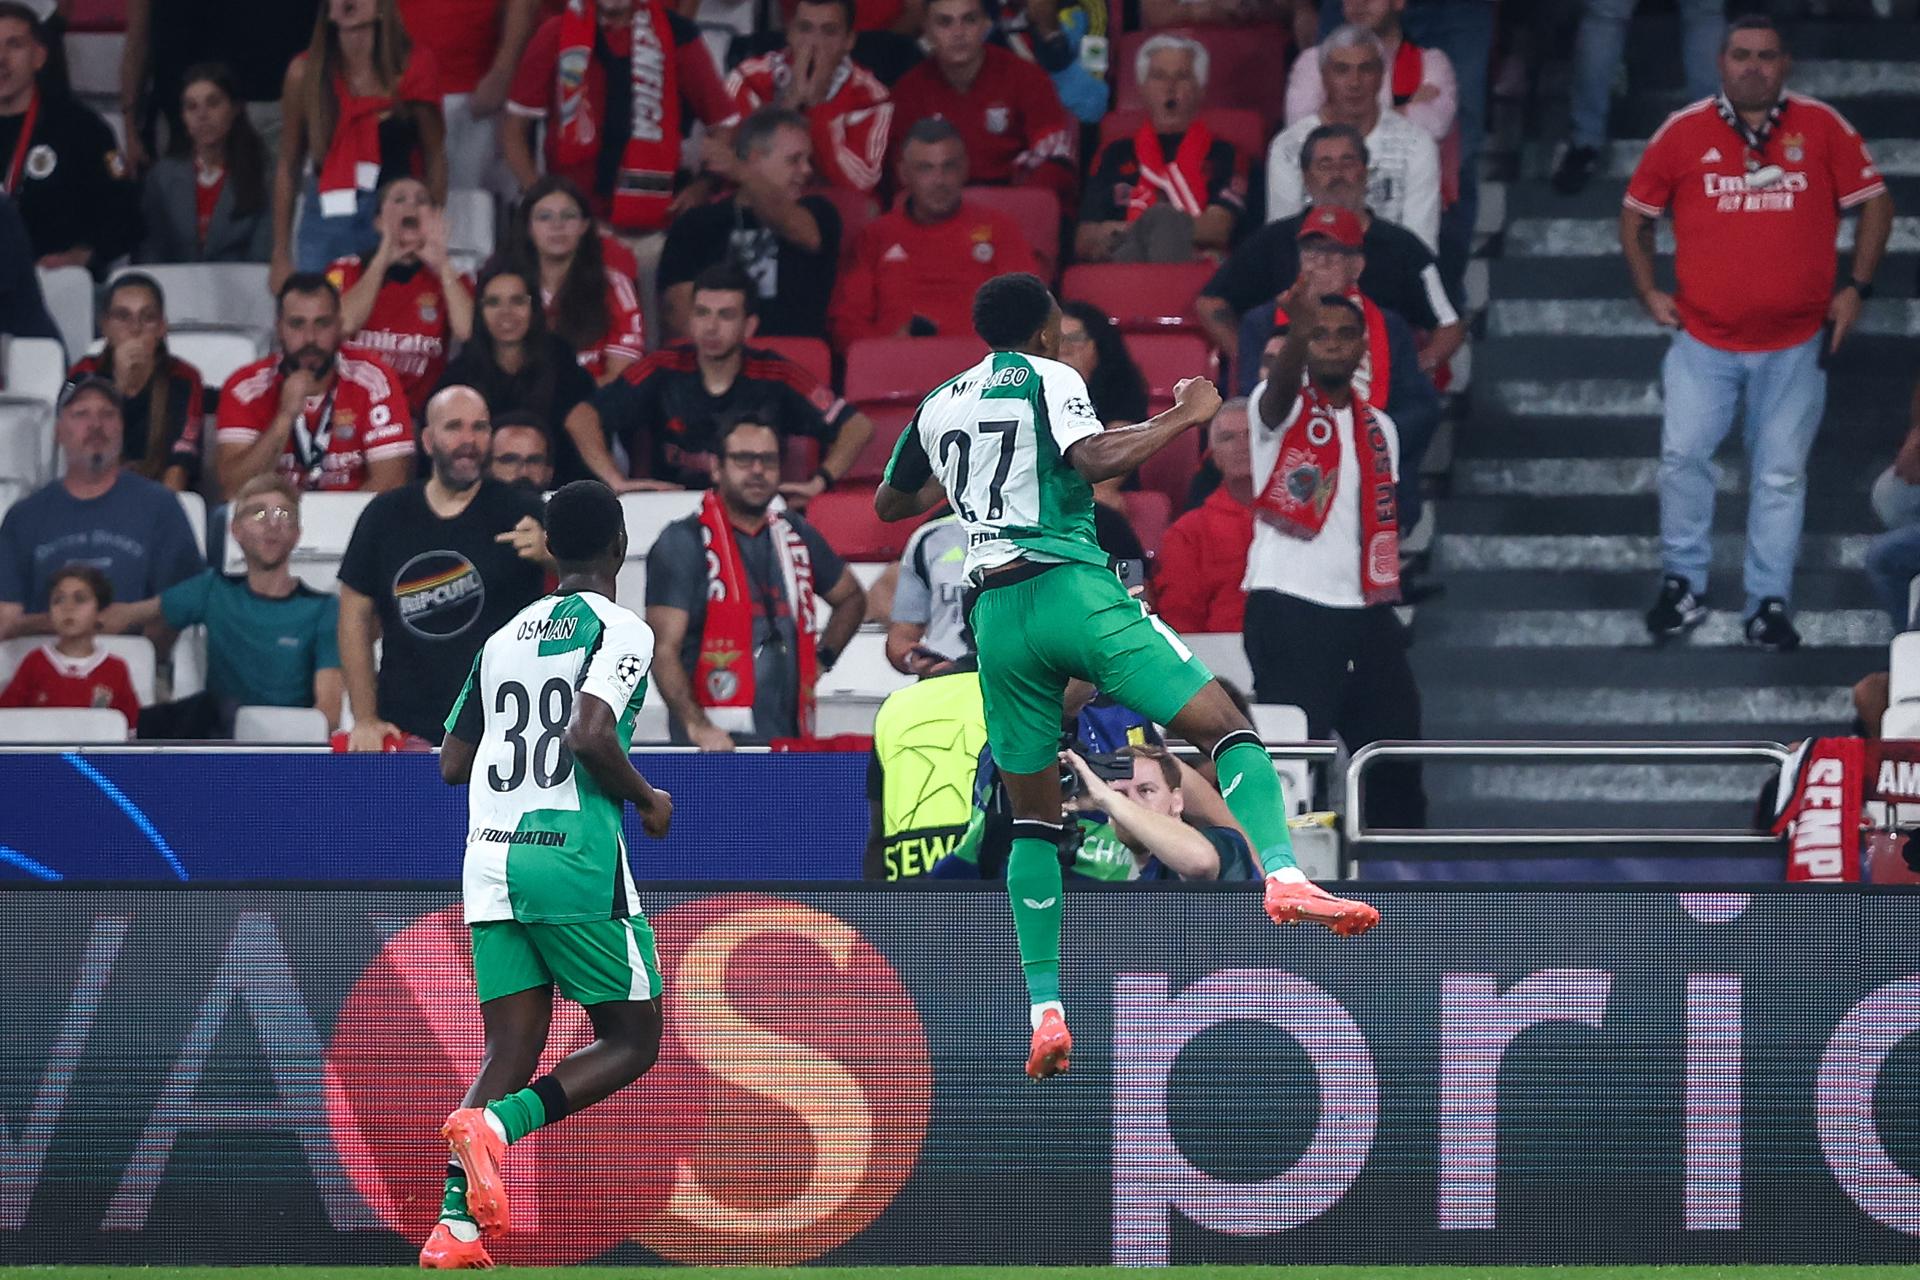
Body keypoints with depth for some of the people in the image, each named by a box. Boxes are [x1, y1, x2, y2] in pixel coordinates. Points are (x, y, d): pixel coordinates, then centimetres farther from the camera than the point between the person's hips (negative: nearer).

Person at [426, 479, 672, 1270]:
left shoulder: (502, 640, 15)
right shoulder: (619, 630, -4)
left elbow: (452, 763, 17)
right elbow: (591, 735, -19)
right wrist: (647, 799, -3)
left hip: (492, 861, 6)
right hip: (576, 860, -6)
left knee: (511, 1053, 6)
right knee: (632, 1040, 7)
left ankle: (455, 1222, -13)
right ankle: (493, 1123, -17)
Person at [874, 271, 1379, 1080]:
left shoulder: (939, 406, 20)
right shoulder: (1047, 377, 3)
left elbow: (887, 505, 34)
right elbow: (1092, 459, -16)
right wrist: (1183, 417, -6)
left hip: (995, 613, 5)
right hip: (1070, 586, -5)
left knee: (1032, 816, 12)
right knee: (1223, 725, -9)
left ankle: (1046, 1013, 3)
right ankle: (1283, 877, -35)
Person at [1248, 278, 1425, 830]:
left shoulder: (1379, 429, 15)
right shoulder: (1283, 410, -3)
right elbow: (1279, 391, -28)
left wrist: (1387, 599, 11)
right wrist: (1298, 333, -48)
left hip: (1366, 617, 6)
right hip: (1290, 612, -6)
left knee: (1397, 760, 9)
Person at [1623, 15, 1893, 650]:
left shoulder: (1821, 127, -2)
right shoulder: (1685, 131, -2)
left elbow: (1874, 201, 6)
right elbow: (1636, 212, 10)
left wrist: (1855, 288, 0)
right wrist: (1648, 292, 3)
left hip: (1795, 345, 0)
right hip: (1703, 339, 0)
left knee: (1781, 473, 3)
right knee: (1683, 454, -9)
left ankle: (1769, 603, 10)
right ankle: (1683, 584, 6)